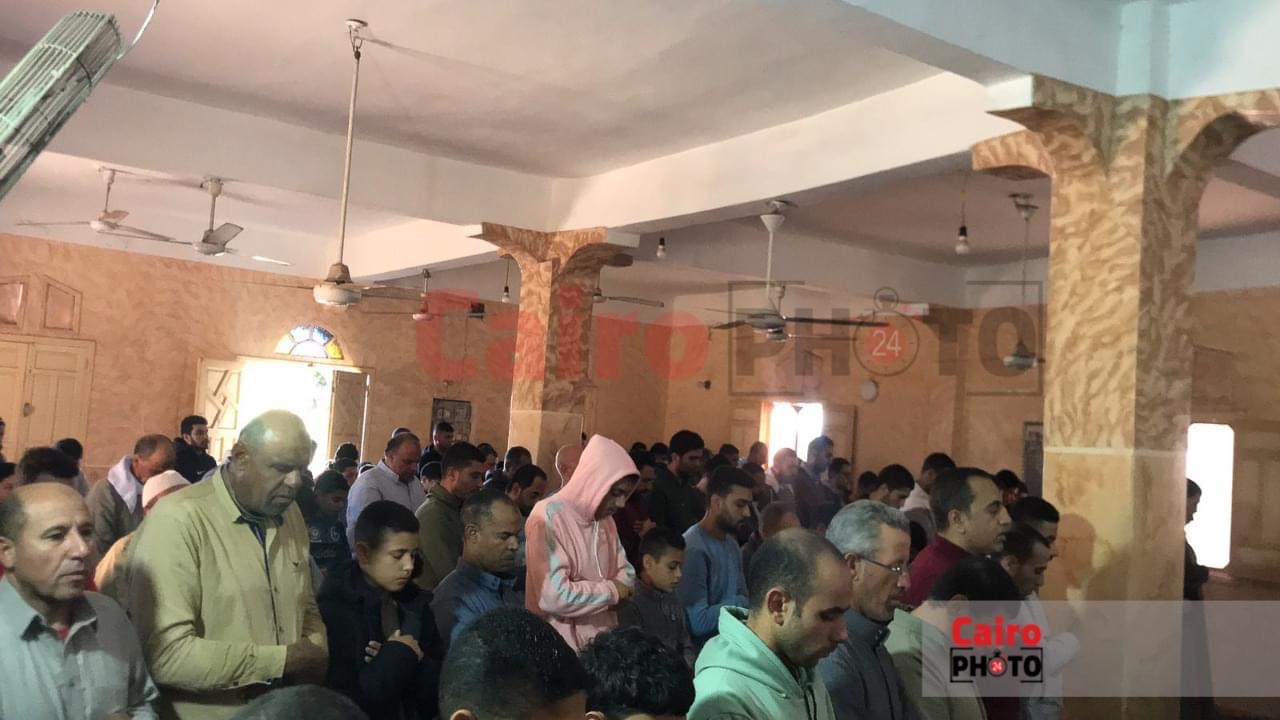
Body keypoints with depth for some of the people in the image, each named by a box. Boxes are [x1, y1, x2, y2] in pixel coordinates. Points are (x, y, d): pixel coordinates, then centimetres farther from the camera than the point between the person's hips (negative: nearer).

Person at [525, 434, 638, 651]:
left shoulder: (605, 518, 9)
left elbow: (625, 572, 12)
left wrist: (620, 587, -12)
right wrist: (611, 591, -13)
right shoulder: (549, 516, -18)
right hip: (562, 644, -7)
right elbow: (553, 597, -26)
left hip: (603, 640, 7)